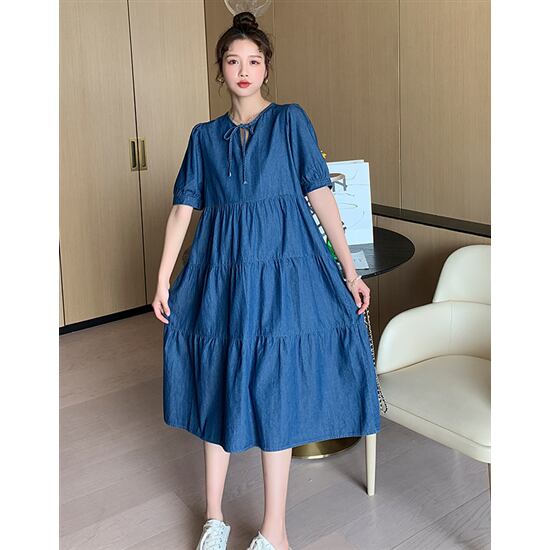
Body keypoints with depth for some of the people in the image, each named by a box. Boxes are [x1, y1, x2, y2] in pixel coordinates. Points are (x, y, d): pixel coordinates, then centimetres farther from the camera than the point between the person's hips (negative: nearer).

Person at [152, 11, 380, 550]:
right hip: (222, 268, 3)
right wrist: (163, 280, 3)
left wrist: (349, 270, -5)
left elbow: (320, 193, -2)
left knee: (275, 388, -1)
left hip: (282, 265, -2)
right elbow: (183, 207, 8)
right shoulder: (204, 136, 11)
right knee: (219, 385, 8)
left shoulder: (290, 120, 4)